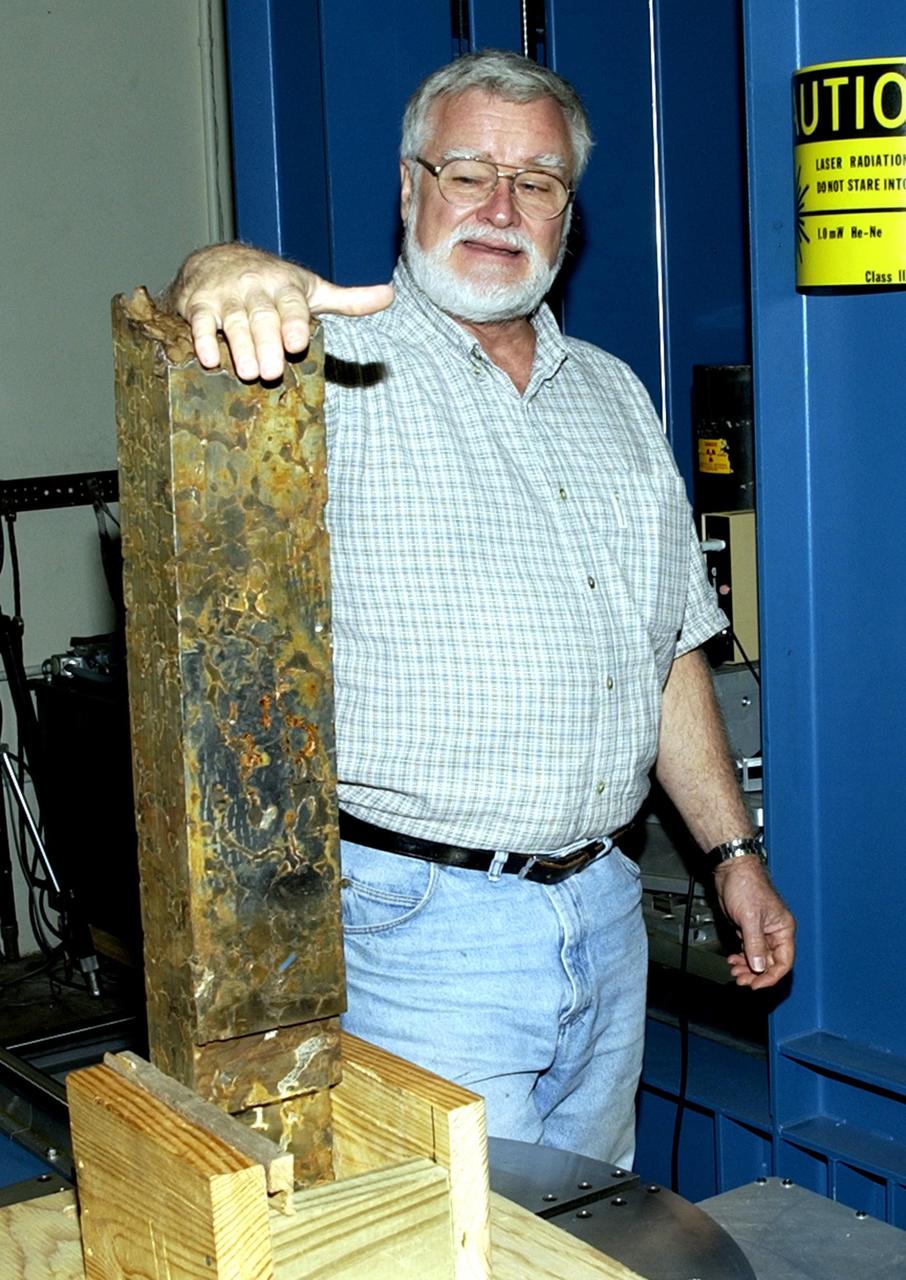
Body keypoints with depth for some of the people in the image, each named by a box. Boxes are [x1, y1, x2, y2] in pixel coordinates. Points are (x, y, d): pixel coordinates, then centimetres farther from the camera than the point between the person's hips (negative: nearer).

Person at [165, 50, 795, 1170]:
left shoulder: (613, 395, 13)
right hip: (420, 917, -6)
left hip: (601, 908, 6)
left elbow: (671, 649, 16)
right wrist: (218, 276, -51)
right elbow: (206, 361, -29)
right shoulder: (340, 365, -5)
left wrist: (732, 848, 13)